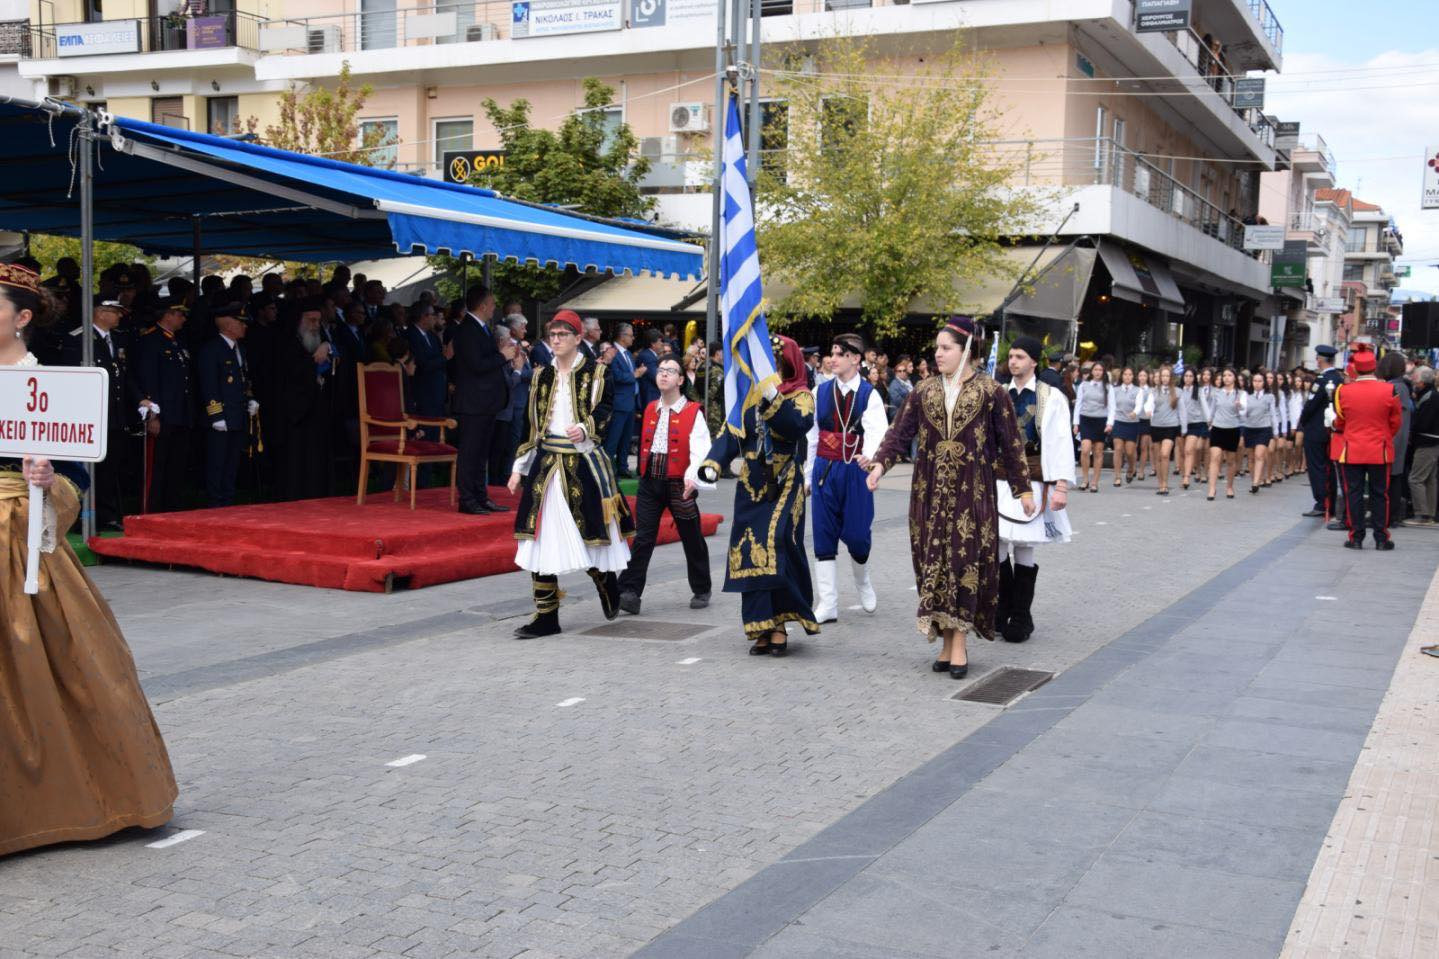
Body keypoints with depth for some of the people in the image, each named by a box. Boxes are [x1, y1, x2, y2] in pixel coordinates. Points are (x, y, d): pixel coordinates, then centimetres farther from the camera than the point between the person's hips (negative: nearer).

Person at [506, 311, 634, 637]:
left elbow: (605, 408, -9)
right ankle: (546, 617, 5)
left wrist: (585, 428, -29)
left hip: (583, 461, -4)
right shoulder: (541, 376, 12)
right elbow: (531, 424, 14)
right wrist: (519, 467, 13)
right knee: (541, 537, -1)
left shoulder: (595, 374, 0)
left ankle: (607, 581, 33)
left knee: (590, 530, -1)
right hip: (546, 463, 4)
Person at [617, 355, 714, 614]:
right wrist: (644, 472, 14)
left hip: (678, 485, -3)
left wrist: (693, 476, -34)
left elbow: (700, 447, -18)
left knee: (692, 540, 10)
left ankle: (701, 591, 26)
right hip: (650, 482, 3)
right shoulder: (650, 410, 12)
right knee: (642, 539, -6)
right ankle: (630, 592, -9)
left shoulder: (693, 413, -6)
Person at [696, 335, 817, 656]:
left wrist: (773, 399, -30)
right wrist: (712, 463, -12)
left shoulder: (800, 396, 0)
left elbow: (798, 425, -21)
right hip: (751, 487, 5)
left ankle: (779, 625, -10)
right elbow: (731, 434, 3)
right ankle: (763, 629, 5)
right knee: (750, 554, -1)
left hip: (784, 488, -4)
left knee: (776, 545, -18)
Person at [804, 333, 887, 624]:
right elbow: (812, 436, 10)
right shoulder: (821, 392, 6)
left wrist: (869, 456, -40)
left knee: (856, 533, -1)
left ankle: (863, 581, 32)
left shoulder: (869, 394, -4)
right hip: (825, 469, 3)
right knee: (824, 535, 0)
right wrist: (808, 475, 10)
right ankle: (827, 604, 5)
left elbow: (877, 430, -19)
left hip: (856, 470, -3)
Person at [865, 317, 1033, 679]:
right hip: (930, 491, 3)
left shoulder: (991, 392, 0)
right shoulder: (924, 391, 9)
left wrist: (1023, 489, 4)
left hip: (972, 492, -3)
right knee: (933, 562, 2)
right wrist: (880, 463, -13)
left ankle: (959, 643, -1)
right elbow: (900, 433, 4)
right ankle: (947, 642, 10)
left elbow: (1011, 444, 3)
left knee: (966, 561, -6)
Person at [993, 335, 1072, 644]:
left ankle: (1020, 620, 12)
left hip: (1032, 481, -3)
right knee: (995, 546, 0)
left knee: (1024, 549, 0)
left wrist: (1061, 486, -13)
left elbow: (1061, 443, -6)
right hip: (999, 479, 3)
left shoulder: (1051, 398, -2)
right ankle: (1001, 614, 16)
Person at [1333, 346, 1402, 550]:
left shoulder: (1344, 391, -6)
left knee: (1354, 494, 5)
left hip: (1351, 451, 0)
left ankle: (1356, 537, 6)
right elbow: (1395, 422, 3)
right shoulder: (1389, 390, -8)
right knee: (1379, 495, 8)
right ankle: (1381, 538, 11)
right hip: (1380, 451, 0)